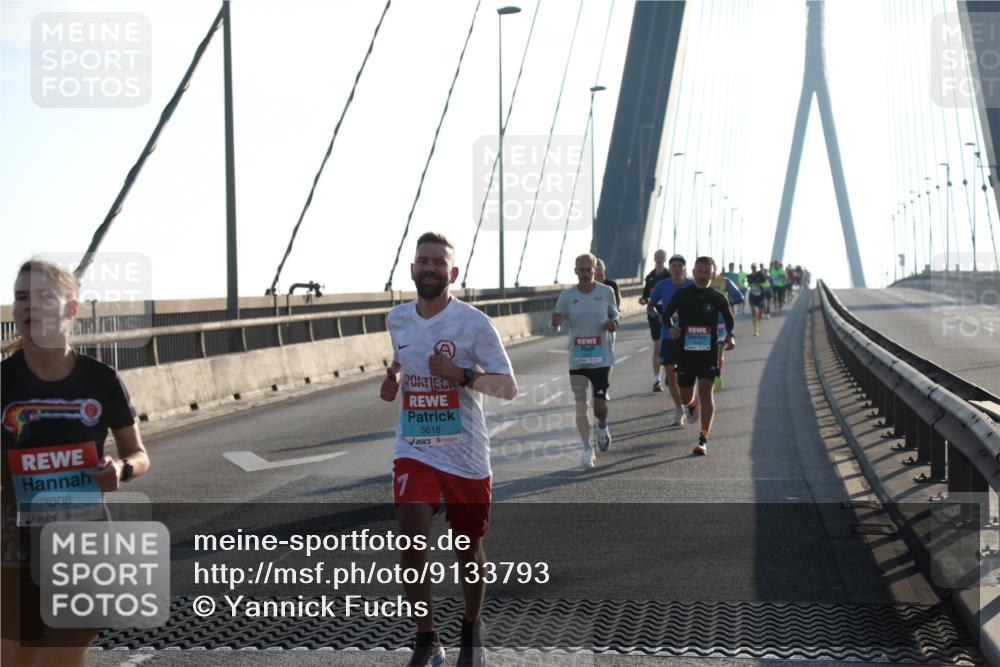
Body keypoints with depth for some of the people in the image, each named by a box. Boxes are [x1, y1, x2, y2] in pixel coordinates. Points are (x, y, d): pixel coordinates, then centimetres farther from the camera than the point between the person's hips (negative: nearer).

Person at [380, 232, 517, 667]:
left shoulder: (474, 322, -11)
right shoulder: (397, 319, 3)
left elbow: (508, 388, -11)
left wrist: (462, 375, -26)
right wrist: (393, 382, 2)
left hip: (465, 454, -2)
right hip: (414, 450, 2)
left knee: (467, 548, 11)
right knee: (411, 542, -14)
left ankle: (471, 631, 36)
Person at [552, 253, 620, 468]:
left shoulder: (606, 292, -1)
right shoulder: (566, 296, -1)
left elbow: (614, 313, 15)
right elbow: (557, 325, 7)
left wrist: (613, 323, -8)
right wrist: (555, 322, -17)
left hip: (601, 359, -1)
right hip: (577, 360, 1)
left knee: (600, 406, -5)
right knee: (580, 406, 0)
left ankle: (602, 426, 31)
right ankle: (587, 450, 13)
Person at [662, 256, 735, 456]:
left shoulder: (718, 299, 1)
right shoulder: (681, 294, 1)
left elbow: (729, 321, 16)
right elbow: (666, 314, 11)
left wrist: (730, 337, -3)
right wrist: (670, 328, -11)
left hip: (709, 352, -1)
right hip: (685, 351, 1)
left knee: (706, 391, -14)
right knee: (685, 398, 9)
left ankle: (703, 440, -10)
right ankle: (692, 404, 49)